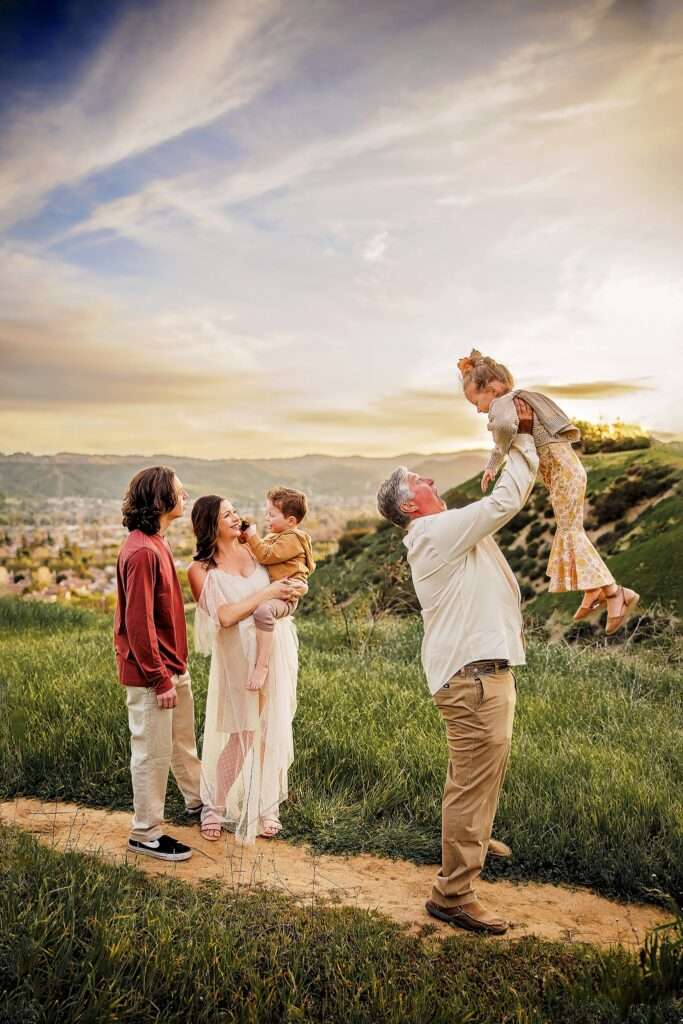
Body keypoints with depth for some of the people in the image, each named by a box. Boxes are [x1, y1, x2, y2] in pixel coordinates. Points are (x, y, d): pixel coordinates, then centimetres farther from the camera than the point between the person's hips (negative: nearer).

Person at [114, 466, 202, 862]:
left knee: (183, 740, 24)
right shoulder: (142, 552, -24)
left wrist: (175, 669, 17)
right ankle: (145, 834, 19)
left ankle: (198, 801, 42)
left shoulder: (157, 543, 8)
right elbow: (138, 623, -24)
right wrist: (160, 678, -20)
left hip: (174, 666, 10)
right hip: (152, 672, -10)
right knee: (153, 752, 4)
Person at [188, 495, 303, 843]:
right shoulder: (201, 570, -4)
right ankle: (214, 806, 20)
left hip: (276, 651, 4)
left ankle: (267, 807, 23)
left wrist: (295, 588, -7)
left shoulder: (255, 550, 7)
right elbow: (225, 616, -16)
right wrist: (267, 593, -17)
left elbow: (293, 581, 17)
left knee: (272, 733, 8)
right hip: (238, 658, -4)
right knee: (240, 736, 0)